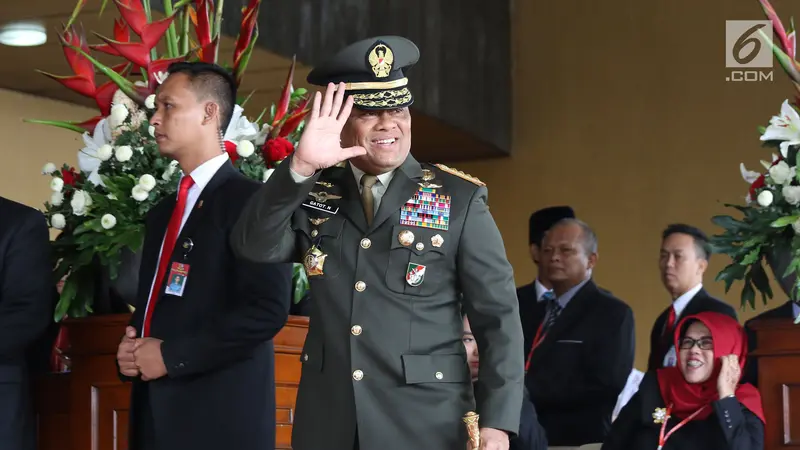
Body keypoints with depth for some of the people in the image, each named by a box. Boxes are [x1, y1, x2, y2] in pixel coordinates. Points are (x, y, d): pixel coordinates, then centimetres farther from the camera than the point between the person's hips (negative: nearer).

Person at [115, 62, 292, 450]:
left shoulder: (252, 200, -8)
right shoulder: (162, 212, 19)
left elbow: (267, 311, -19)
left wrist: (172, 355, -15)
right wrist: (131, 352, 2)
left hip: (219, 417, -8)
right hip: (155, 412, 8)